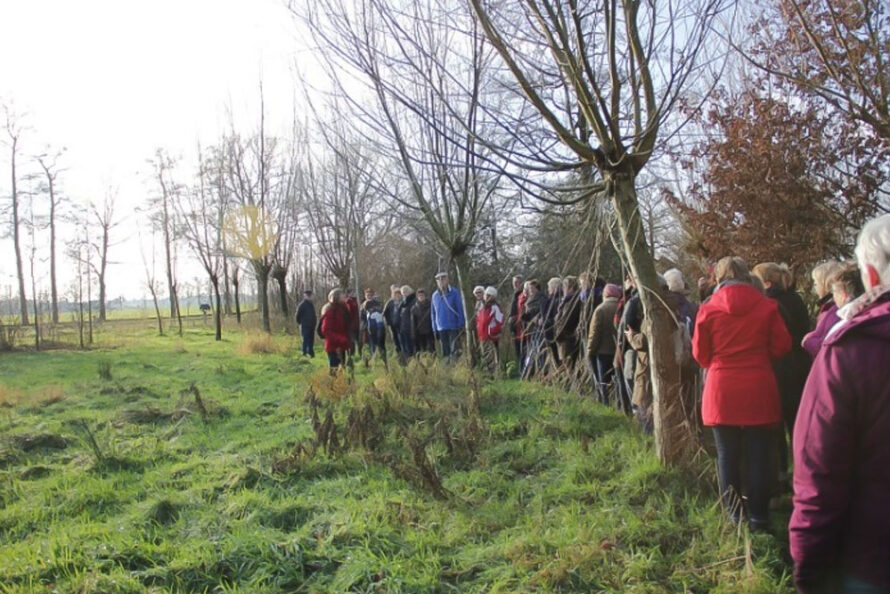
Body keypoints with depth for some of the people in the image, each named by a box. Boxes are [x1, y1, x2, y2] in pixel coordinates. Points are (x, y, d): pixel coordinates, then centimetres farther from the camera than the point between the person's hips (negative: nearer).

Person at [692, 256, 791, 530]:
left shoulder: (708, 309, -5)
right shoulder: (767, 306, -4)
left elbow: (700, 354, 1)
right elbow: (781, 346, 1)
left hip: (721, 391, 0)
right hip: (759, 391, 0)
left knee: (728, 456, 10)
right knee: (759, 456, 9)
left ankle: (733, 515, 17)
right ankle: (758, 516, 14)